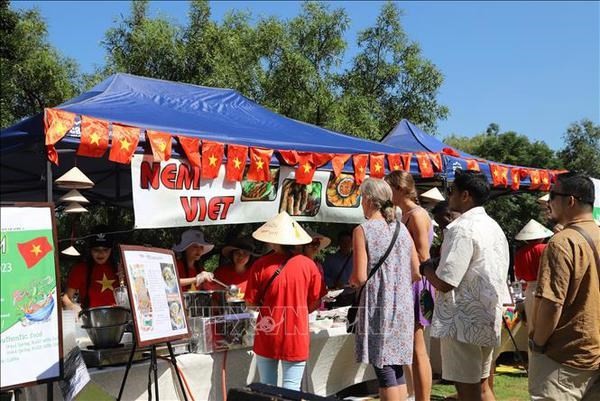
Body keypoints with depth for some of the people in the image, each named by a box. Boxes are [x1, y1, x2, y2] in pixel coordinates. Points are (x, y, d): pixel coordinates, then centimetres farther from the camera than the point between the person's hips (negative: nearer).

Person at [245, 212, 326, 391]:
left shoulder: (260, 265, -11)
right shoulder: (308, 264, -8)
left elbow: (251, 302, -3)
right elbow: (316, 302, 1)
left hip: (267, 336, 1)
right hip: (296, 337, 0)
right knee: (291, 389, 7)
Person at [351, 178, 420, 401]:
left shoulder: (362, 230, -8)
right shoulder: (402, 229, 8)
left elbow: (360, 277, -13)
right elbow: (416, 273, 8)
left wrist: (351, 281, 8)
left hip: (378, 306, -6)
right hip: (403, 305, 6)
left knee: (383, 368, 1)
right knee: (396, 367, 14)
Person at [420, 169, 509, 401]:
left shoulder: (462, 229, -19)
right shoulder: (493, 227, 12)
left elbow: (444, 283, -23)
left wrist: (425, 267, -4)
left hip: (463, 322, -9)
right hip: (486, 319, 9)